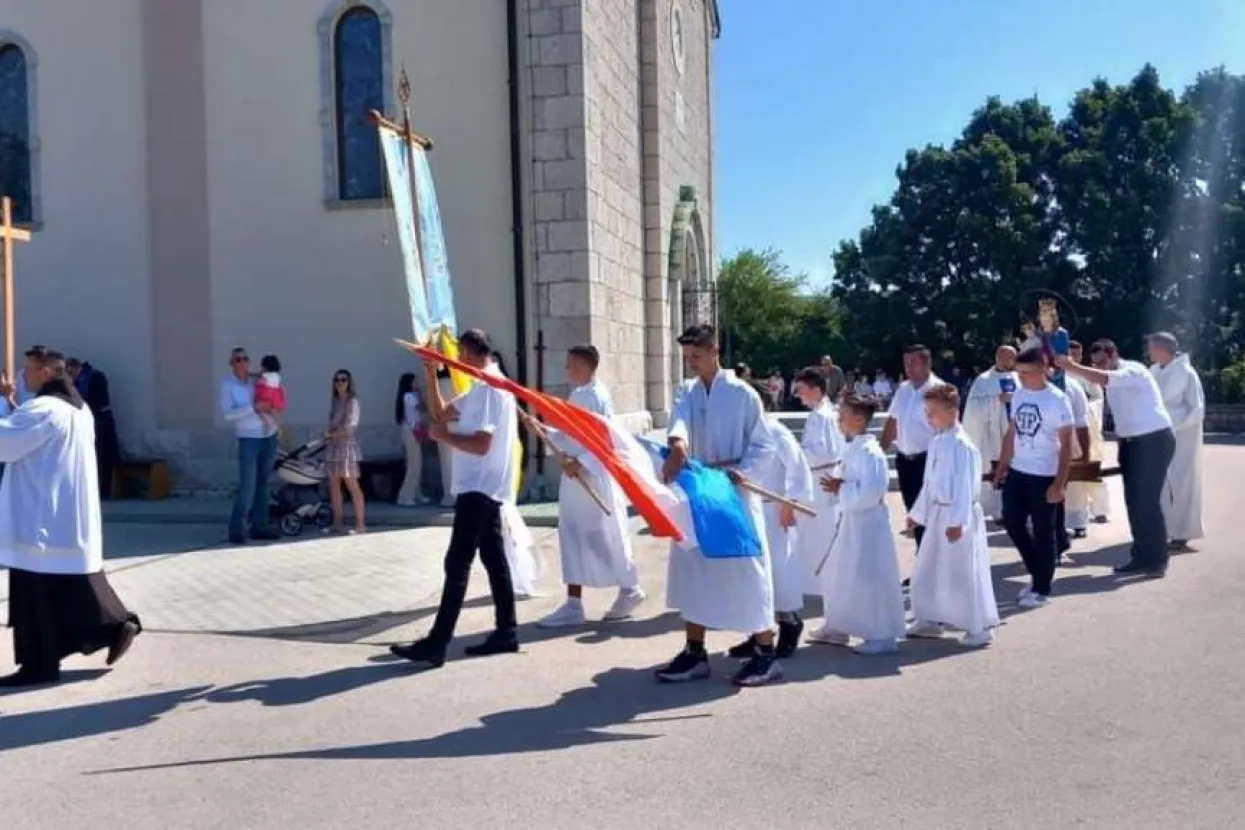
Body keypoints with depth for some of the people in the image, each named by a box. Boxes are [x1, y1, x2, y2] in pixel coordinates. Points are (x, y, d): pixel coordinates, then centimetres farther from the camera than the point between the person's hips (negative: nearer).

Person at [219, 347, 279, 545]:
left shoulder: (256, 380, 7)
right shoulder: (227, 384, -5)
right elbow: (227, 414, -16)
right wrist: (253, 408, -23)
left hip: (269, 436, 5)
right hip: (248, 439, -5)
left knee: (262, 484, 7)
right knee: (247, 486, -11)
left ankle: (259, 526, 13)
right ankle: (236, 530, -3)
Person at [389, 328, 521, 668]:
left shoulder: (487, 388, -16)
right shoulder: (485, 387, 17)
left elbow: (480, 445, -24)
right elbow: (442, 412, 22)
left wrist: (443, 436, -12)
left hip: (478, 489, -11)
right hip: (485, 489, 11)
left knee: (457, 564, -11)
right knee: (494, 560, 12)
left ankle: (436, 645, -10)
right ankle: (506, 632, 17)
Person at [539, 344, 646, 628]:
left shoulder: (598, 396, -14)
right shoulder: (576, 395, 13)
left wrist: (580, 463, -23)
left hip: (596, 478, -9)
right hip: (575, 478, 9)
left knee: (606, 537, 2)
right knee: (572, 537, 9)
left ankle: (629, 590, 21)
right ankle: (573, 605, 15)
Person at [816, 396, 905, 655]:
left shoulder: (869, 452, -20)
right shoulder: (852, 449, 10)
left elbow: (870, 493, -26)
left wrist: (840, 489, -20)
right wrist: (836, 485, 0)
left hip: (868, 523, -10)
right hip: (851, 521, 10)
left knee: (870, 579, -3)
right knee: (839, 576, 18)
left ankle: (882, 636, 8)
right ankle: (837, 628, 30)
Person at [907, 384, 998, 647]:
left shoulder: (960, 444, -19)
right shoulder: (937, 442, 8)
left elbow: (964, 485, -23)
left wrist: (957, 521, -25)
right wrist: (919, 511, 19)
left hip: (959, 517, -9)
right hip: (938, 514, 9)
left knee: (965, 573, 0)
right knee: (927, 571, 17)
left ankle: (980, 628, 13)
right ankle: (930, 620, 31)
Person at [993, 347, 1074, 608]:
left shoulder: (1057, 400, -13)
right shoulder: (1018, 395, 6)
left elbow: (1066, 444, -12)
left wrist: (1060, 482, -16)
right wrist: (1002, 466, 12)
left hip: (1044, 476, -6)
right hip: (1017, 472, 6)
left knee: (1043, 533, 4)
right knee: (1012, 523, 11)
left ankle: (1042, 589, 16)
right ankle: (1037, 574, 29)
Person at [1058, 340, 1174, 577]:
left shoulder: (1133, 371, -17)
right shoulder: (1112, 381, 10)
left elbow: (1102, 379, -36)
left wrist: (1071, 366, -35)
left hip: (1154, 441, -9)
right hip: (1131, 442, 9)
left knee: (1148, 500, -9)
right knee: (1134, 501, 8)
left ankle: (1157, 560, 1)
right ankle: (1141, 556, 16)